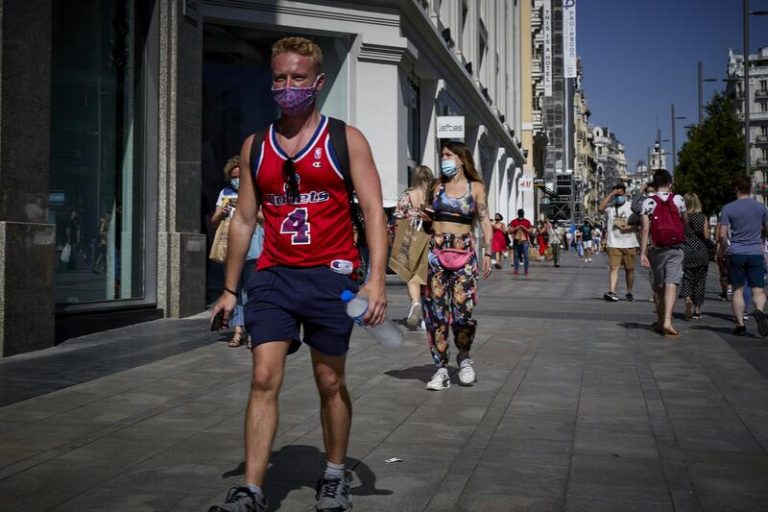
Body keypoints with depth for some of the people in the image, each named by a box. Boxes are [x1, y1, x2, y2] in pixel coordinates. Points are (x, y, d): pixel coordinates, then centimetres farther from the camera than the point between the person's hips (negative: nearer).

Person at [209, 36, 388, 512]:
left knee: (331, 382, 9)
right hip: (274, 276, 3)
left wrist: (376, 279, -19)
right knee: (264, 378, -6)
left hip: (331, 275, -2)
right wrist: (230, 289, 11)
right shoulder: (256, 146, 9)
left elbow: (374, 212, -7)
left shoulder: (346, 140, -1)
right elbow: (244, 219, 13)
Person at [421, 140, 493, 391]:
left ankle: (464, 356, 20)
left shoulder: (476, 187, 6)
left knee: (463, 310, -9)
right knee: (436, 311, -1)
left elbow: (485, 222, 4)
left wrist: (487, 253, -3)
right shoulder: (437, 187, 11)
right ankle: (441, 368, 6)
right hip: (436, 250, 2)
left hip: (464, 252, -2)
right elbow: (428, 218, 13)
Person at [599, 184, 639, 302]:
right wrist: (610, 194, -13)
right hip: (614, 243, -1)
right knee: (614, 267, -12)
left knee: (629, 269, 8)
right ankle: (611, 291, -20)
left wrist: (629, 227, -15)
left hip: (630, 243, 1)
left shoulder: (631, 206, 6)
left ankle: (629, 292, 21)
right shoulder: (609, 207, 5)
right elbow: (600, 208, -17)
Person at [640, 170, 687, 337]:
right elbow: (685, 222, 10)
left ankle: (660, 322, 25)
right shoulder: (678, 199, -2)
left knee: (658, 287, 15)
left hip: (657, 250, 1)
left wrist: (643, 253, -9)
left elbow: (645, 229, -10)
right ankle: (667, 320, -22)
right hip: (675, 249, -1)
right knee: (671, 284, -6)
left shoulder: (648, 202, -5)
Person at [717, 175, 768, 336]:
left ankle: (740, 324, 6)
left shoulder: (728, 208, -3)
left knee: (737, 290, 7)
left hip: (736, 254, -1)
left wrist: (723, 248, 11)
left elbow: (722, 234, -7)